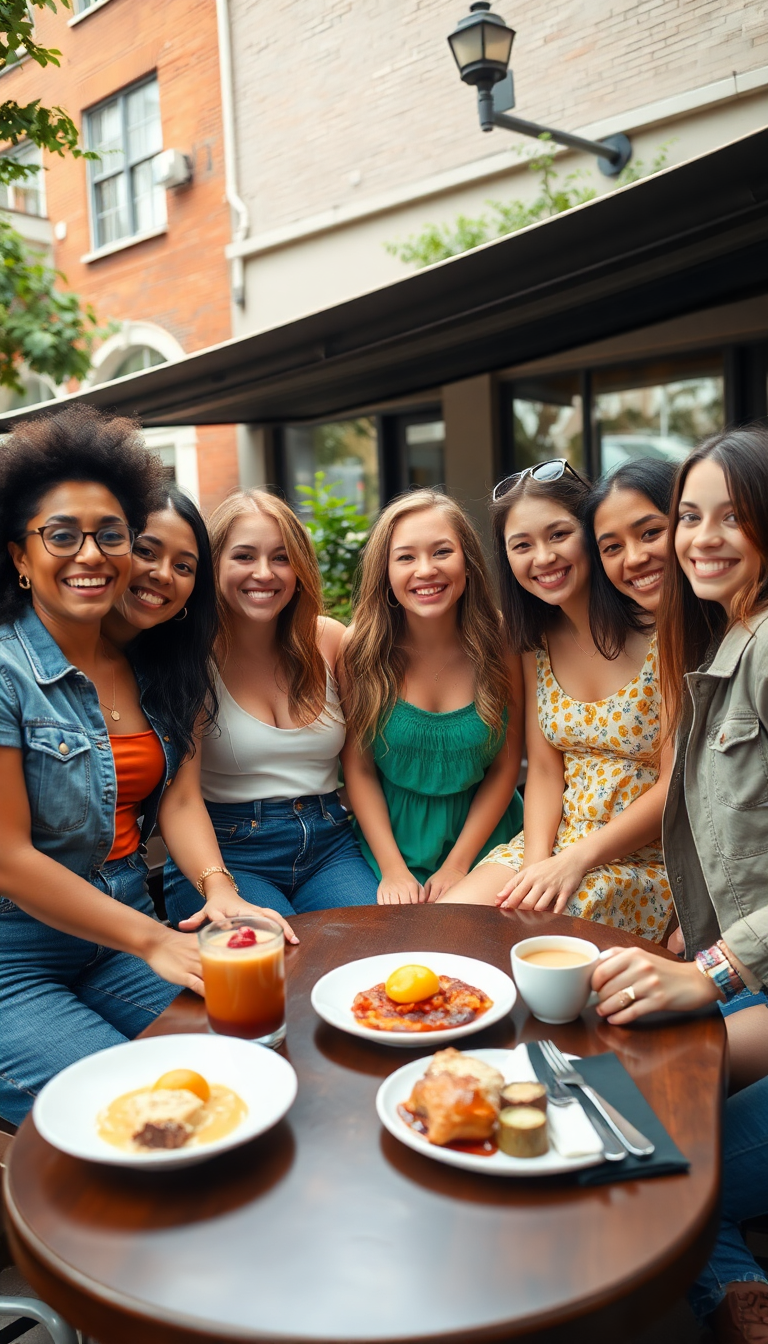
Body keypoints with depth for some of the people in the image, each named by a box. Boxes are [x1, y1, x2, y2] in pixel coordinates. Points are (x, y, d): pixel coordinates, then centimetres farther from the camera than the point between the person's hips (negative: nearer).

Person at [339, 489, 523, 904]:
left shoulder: (499, 641, -8)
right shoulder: (359, 648, -8)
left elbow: (506, 767, -3)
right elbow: (358, 768, -3)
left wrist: (456, 866, -8)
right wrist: (392, 869, -10)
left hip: (482, 835, 0)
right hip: (393, 838, 0)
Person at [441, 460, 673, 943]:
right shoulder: (538, 640, 5)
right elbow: (545, 769, 5)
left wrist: (575, 860, -20)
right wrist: (537, 863, -12)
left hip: (646, 858, -4)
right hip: (558, 840, 5)